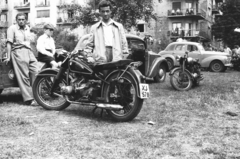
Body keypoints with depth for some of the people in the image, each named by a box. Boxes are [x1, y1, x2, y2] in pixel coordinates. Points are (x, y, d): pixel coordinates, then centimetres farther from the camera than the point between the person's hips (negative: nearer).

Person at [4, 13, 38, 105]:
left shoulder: (27, 28, 22)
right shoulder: (12, 28, 3)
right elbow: (9, 43, -2)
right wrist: (8, 57, -9)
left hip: (29, 52, 6)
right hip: (18, 52, -6)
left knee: (35, 73, -7)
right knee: (24, 77, -10)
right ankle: (28, 99, -10)